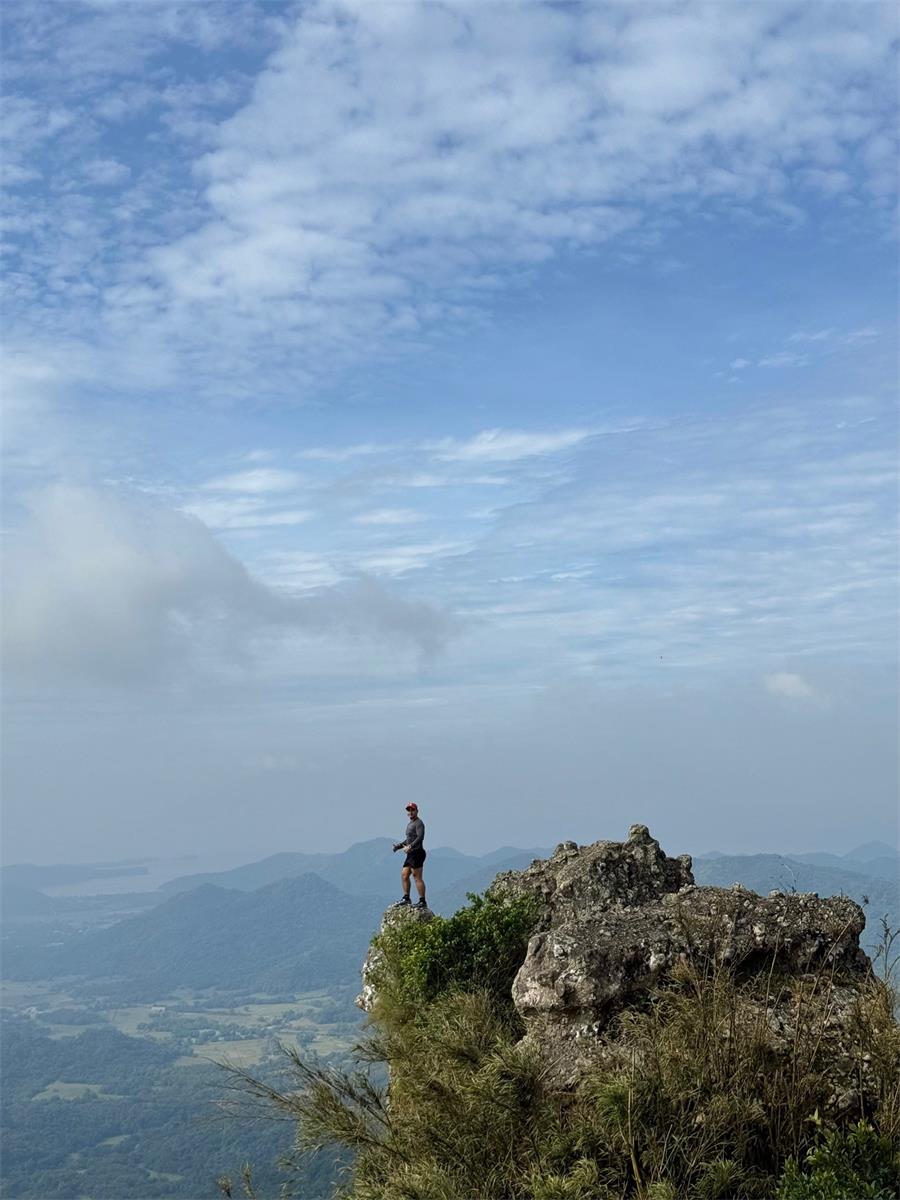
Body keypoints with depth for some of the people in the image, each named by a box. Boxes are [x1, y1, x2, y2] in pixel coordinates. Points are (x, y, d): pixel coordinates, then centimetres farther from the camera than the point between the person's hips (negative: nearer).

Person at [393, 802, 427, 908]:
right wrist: (398, 846, 16)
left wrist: (410, 846, -30)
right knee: (404, 875, 10)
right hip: (411, 854, 10)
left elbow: (420, 837, -22)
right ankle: (406, 898, 15)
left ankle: (422, 902, -9)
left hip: (417, 853, -10)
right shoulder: (410, 824, 22)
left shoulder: (419, 823, -8)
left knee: (417, 877, -10)